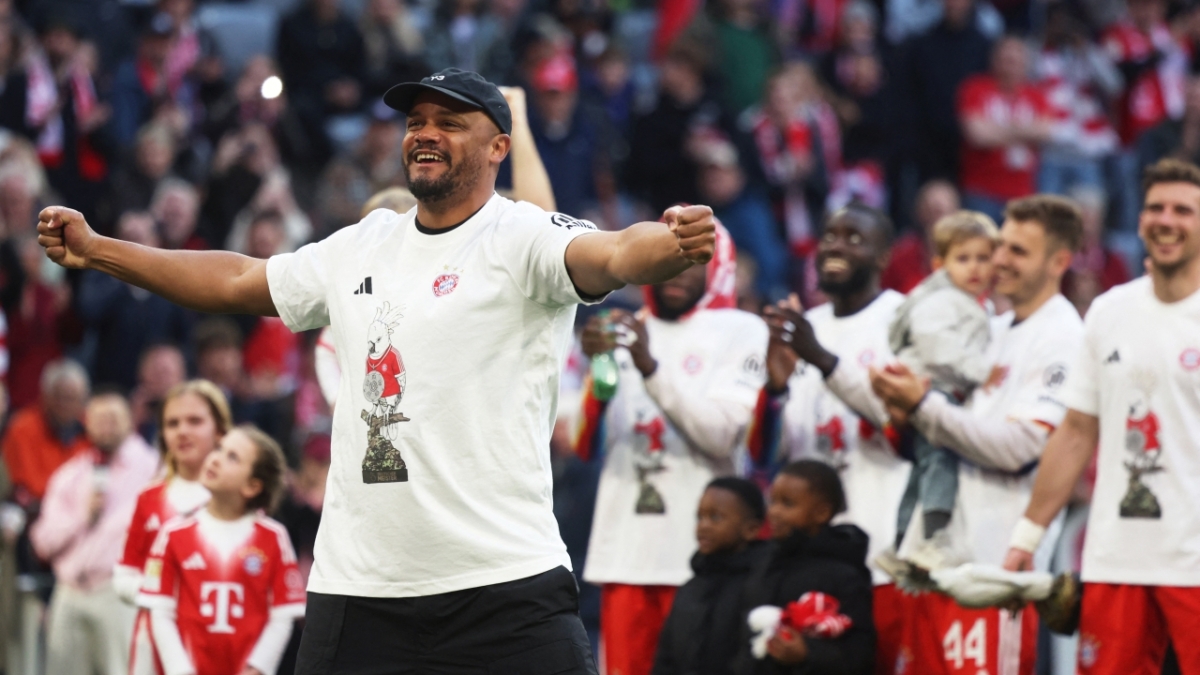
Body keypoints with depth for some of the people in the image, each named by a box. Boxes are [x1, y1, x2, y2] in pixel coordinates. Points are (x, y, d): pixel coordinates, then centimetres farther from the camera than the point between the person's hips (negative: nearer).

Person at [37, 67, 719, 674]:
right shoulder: (362, 247, 15)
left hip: (505, 585, -5)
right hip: (356, 589, 6)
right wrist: (95, 248, 28)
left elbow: (616, 255, -26)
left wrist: (673, 244, -49)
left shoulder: (525, 239, -6)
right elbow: (236, 280, 28)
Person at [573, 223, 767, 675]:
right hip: (625, 548, 4)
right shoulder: (623, 333, 16)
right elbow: (587, 446, 10)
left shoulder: (742, 332, 2)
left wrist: (651, 367, -17)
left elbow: (723, 435, -12)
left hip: (701, 551, -4)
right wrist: (595, 366, -6)